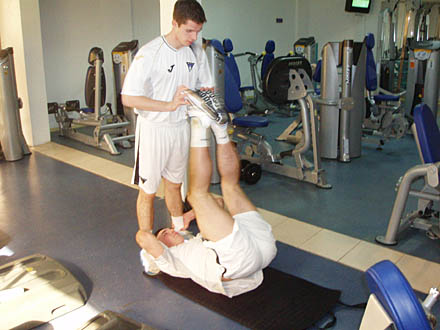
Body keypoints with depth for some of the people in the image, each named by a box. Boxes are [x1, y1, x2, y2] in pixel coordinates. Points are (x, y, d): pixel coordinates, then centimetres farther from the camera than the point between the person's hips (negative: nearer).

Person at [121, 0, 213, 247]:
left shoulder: (197, 52, -2)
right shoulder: (150, 54, -20)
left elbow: (207, 86, 10)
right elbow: (128, 97, -24)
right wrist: (170, 106, -32)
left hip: (182, 127, 5)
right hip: (154, 130, -5)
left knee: (174, 185, 21)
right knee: (148, 191, 5)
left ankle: (180, 233, 38)